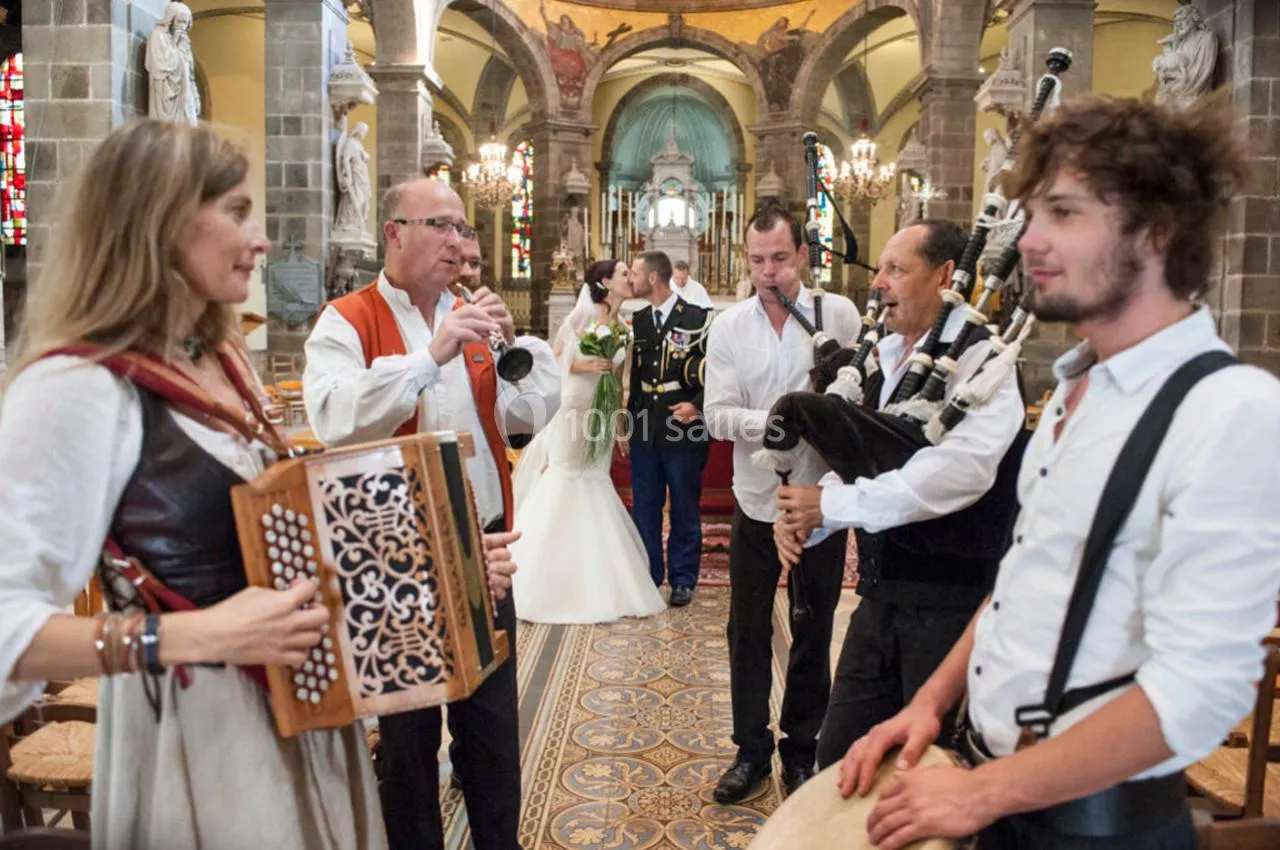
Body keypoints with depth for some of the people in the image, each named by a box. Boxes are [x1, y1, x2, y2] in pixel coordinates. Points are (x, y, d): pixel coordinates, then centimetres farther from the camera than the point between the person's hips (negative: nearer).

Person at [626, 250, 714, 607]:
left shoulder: (698, 318, -8)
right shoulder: (636, 321, 9)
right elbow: (629, 371, 13)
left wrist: (697, 405, -15)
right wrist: (628, 416, 3)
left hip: (684, 429, -5)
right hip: (644, 430, 5)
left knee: (685, 510, 8)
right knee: (644, 508, 11)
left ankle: (682, 579, 21)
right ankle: (648, 575, 25)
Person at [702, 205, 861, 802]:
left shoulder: (840, 315, -6)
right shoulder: (728, 327, -2)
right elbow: (717, 416, -9)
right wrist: (770, 421, -25)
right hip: (757, 499, 2)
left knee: (813, 631, 14)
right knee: (747, 630, 12)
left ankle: (801, 751, 33)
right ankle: (751, 750, 31)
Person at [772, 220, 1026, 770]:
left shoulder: (980, 361, -13)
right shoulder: (888, 359, 12)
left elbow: (959, 469, -28)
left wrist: (830, 504, -22)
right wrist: (803, 514, -6)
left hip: (950, 604, -7)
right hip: (881, 596, 8)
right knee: (838, 759, 16)